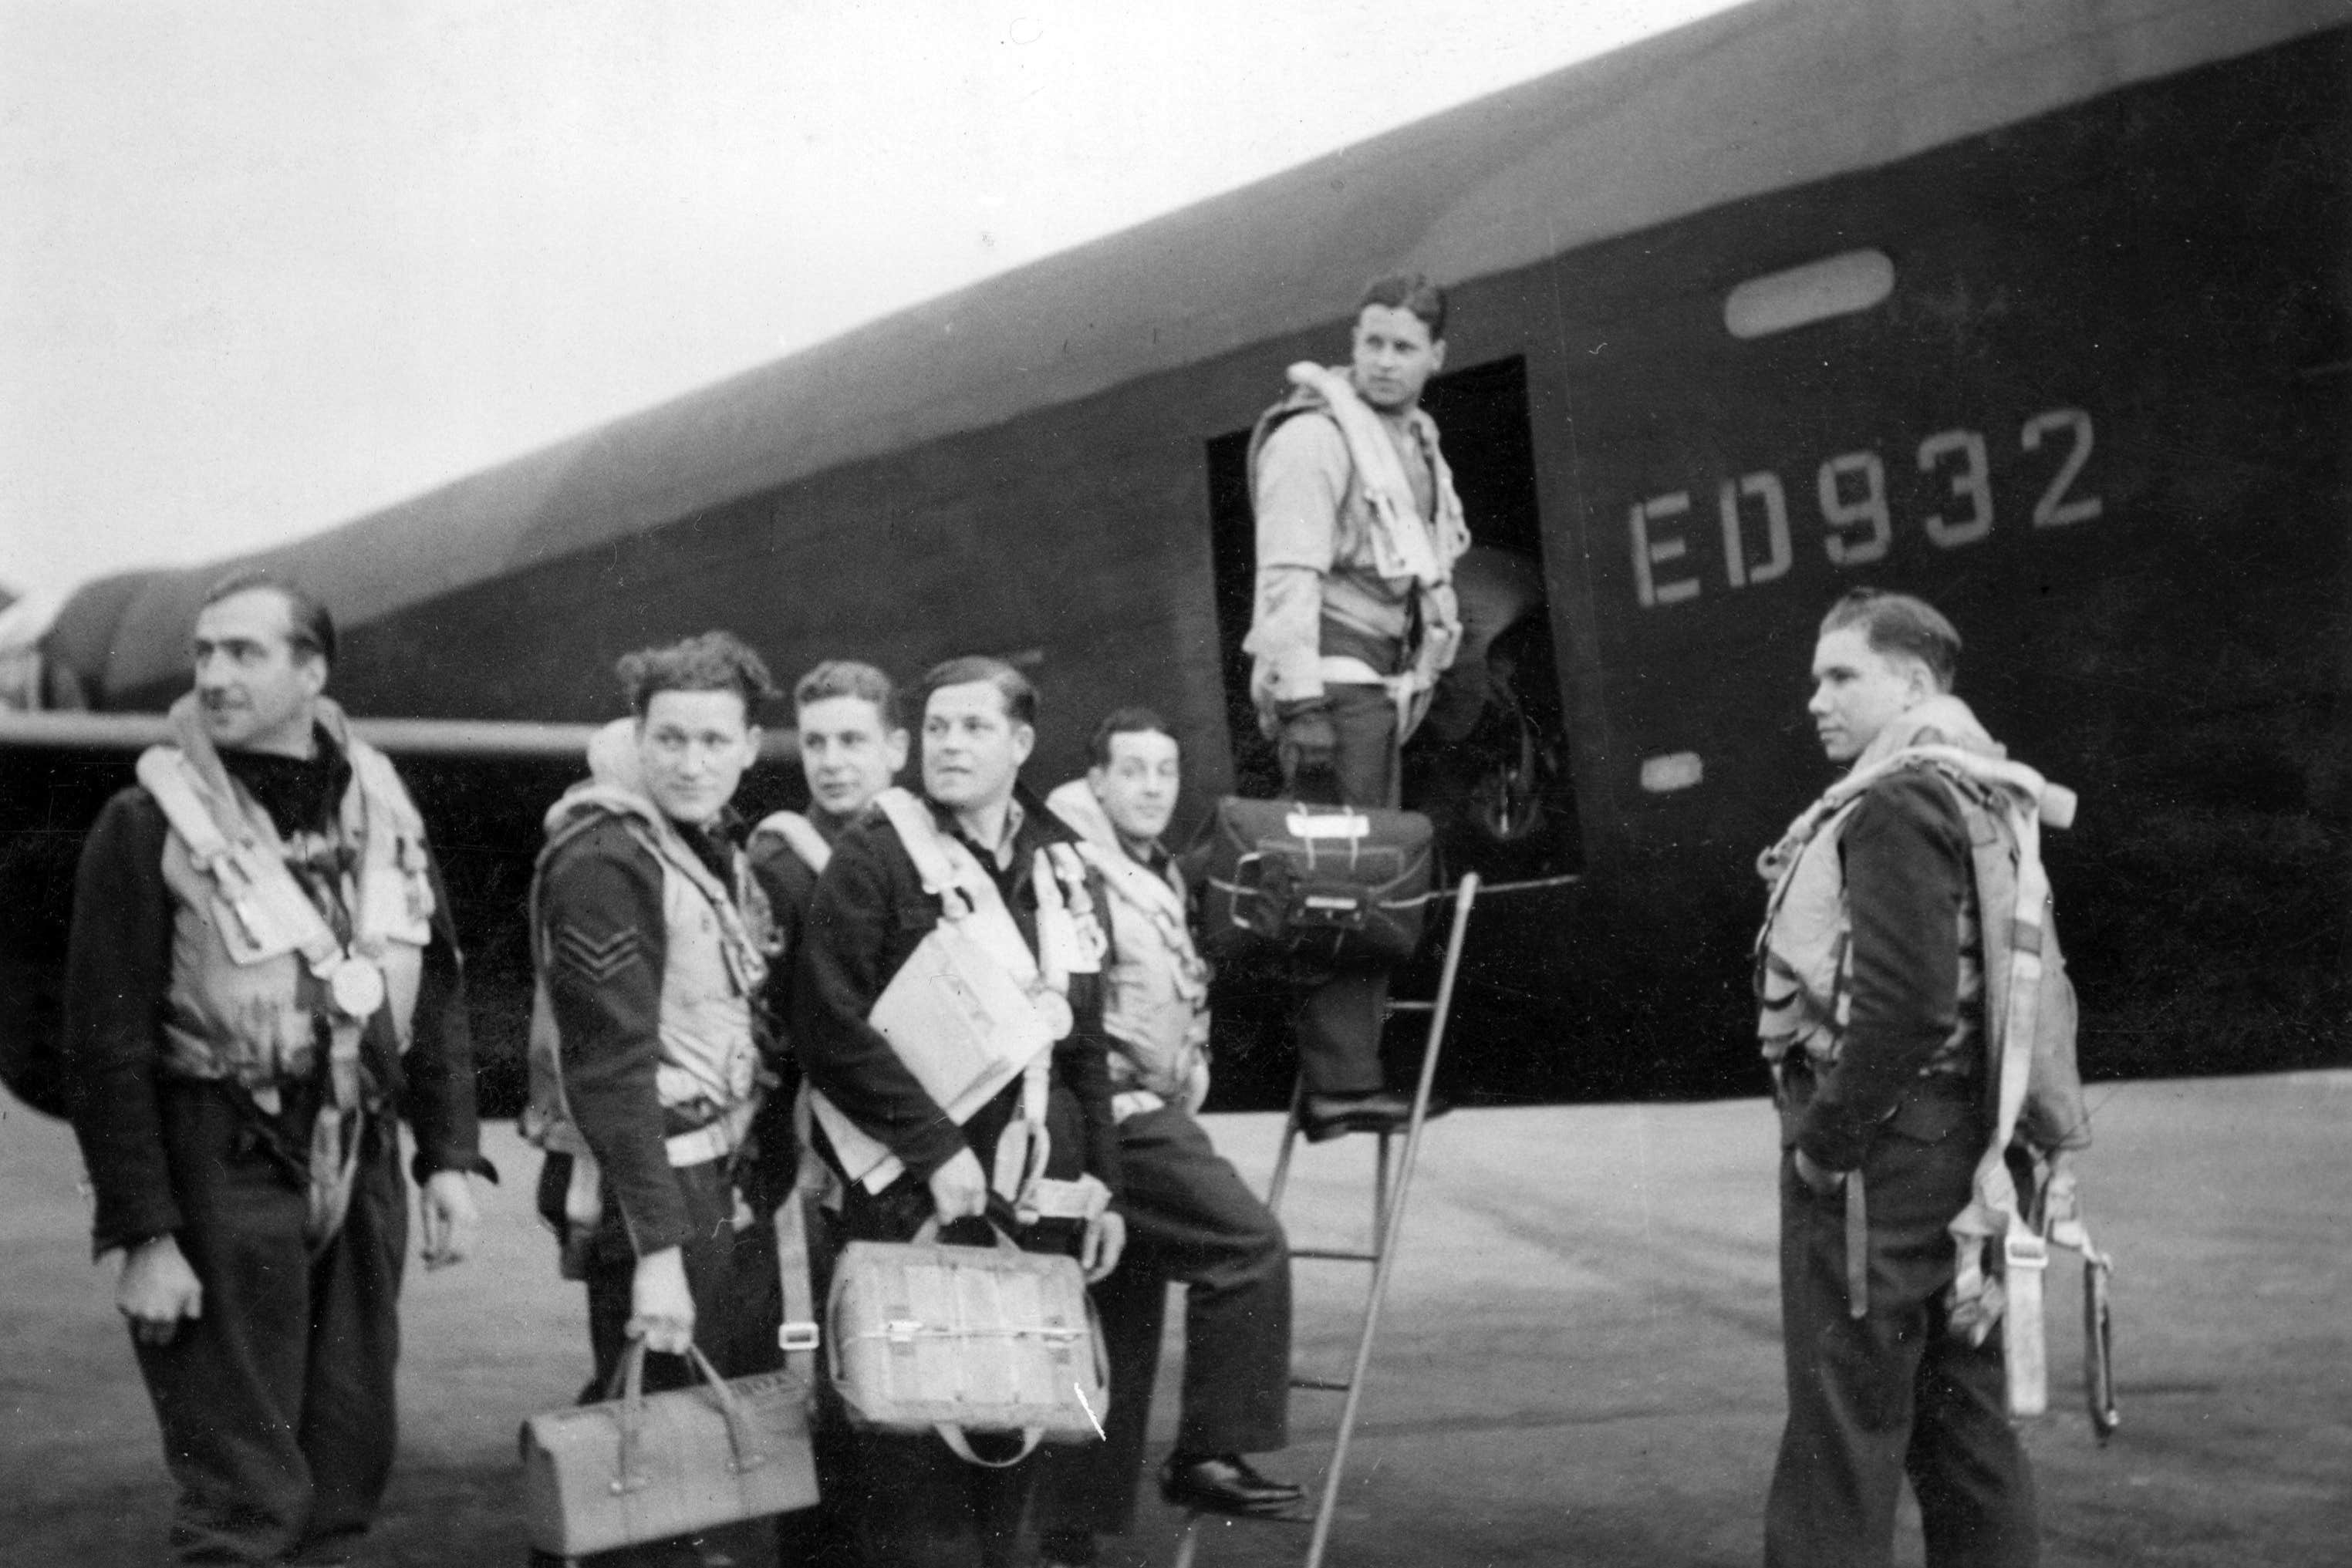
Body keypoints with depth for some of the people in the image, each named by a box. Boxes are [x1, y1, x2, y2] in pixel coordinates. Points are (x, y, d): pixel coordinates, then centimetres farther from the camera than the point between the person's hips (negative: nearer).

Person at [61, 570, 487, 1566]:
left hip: (360, 1169, 5)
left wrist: (449, 1158, 4)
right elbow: (106, 1047, -10)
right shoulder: (149, 825, -8)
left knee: (348, 1471, 13)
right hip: (221, 1175, -5)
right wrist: (143, 1237, -14)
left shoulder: (381, 809, 7)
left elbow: (436, 998, 13)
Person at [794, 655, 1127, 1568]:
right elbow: (828, 1021, -11)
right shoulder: (877, 853, -4)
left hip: (1040, 1201, 5)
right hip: (916, 1200, -5)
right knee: (917, 1437, -7)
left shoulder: (1061, 867, 15)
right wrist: (935, 1146, -15)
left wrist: (1102, 1184, 14)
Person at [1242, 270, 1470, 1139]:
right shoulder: (1314, 433, -10)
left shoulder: (1414, 442, 19)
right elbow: (1289, 572, -18)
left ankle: (1353, 1070, 16)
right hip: (1330, 677, -9)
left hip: (1382, 680, 9)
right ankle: (1337, 1084, -12)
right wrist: (1301, 699, -24)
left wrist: (1417, 677, 22)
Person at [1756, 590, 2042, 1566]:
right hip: (1964, 1147, 10)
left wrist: (1826, 1137, -15)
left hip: (1878, 1155, -10)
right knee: (1961, 1422, 15)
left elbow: (1906, 1004, -25)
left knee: (1842, 1430, -4)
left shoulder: (1899, 802, -15)